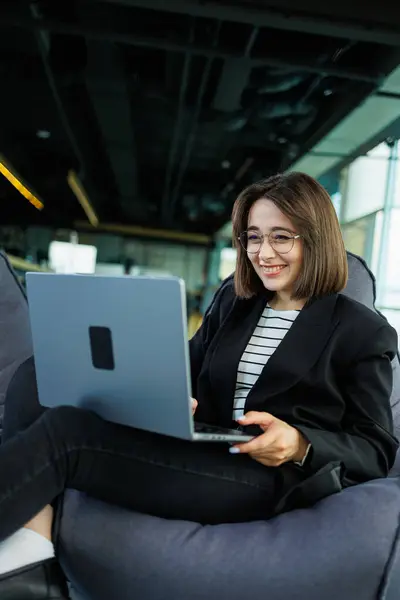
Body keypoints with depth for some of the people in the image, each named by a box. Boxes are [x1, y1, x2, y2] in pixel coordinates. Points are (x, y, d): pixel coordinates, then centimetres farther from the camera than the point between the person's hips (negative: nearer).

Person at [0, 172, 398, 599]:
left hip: (273, 478, -6)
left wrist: (300, 446, -19)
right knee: (37, 379, -11)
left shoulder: (363, 331, 2)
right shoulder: (232, 298, 18)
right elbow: (189, 372, 16)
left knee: (65, 433, -27)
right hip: (197, 448, 7)